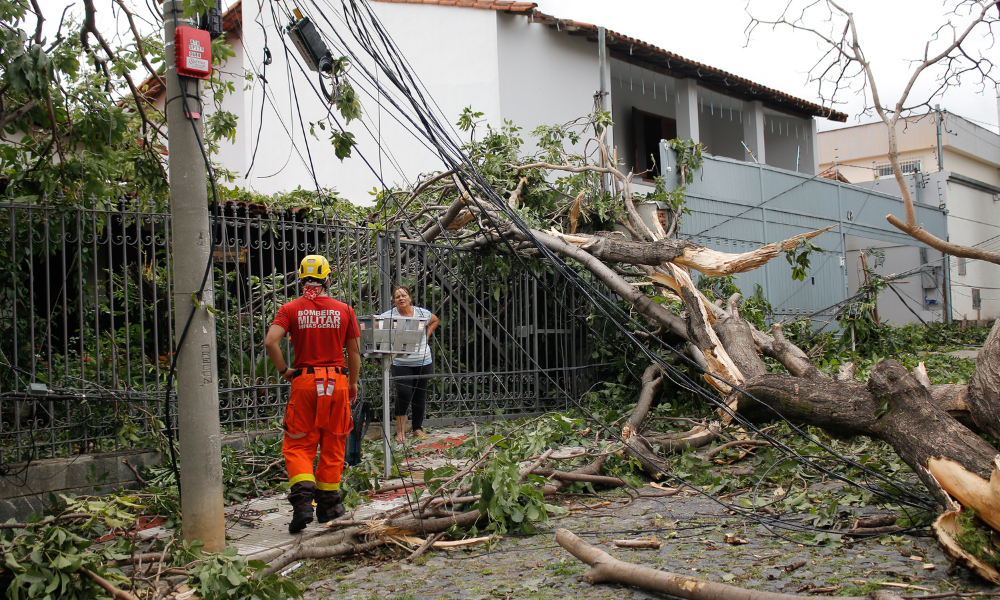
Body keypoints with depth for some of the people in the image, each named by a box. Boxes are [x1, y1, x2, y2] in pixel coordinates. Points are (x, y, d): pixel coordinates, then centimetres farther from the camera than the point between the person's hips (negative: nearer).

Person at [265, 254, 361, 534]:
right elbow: (354, 351, 6)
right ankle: (328, 504, 20)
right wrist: (353, 383, 18)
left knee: (298, 446, 6)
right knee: (333, 446, 12)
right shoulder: (344, 310, 2)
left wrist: (284, 370, -2)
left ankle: (303, 500, -12)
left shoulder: (290, 309, -2)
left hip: (304, 382, -1)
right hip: (337, 381, 1)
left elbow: (270, 341, -16)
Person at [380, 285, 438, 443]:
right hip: (401, 363, -3)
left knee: (420, 395, 10)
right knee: (404, 393, -15)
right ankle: (400, 430, -1)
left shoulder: (422, 312, 2)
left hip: (423, 362, 3)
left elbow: (435, 321, 22)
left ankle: (418, 428, 24)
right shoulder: (389, 315, -7)